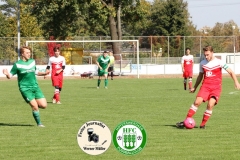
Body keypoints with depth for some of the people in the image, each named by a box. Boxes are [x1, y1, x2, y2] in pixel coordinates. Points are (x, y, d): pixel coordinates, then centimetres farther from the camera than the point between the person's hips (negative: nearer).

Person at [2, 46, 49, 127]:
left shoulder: (32, 61, 8)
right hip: (25, 88, -5)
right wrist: (7, 74, -26)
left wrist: (44, 73, 10)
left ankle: (33, 104, 26)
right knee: (35, 107, -12)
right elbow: (10, 75, -4)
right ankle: (39, 123, 7)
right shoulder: (17, 64, -8)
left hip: (35, 87, 5)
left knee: (43, 105, -4)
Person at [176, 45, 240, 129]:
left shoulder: (219, 62, -3)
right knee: (197, 102, -15)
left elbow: (231, 72, 0)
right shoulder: (202, 63, 8)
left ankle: (203, 124, -6)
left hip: (216, 87, -2)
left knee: (210, 105, -20)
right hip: (205, 86, 2)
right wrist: (194, 87, 25)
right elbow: (200, 76, 22)